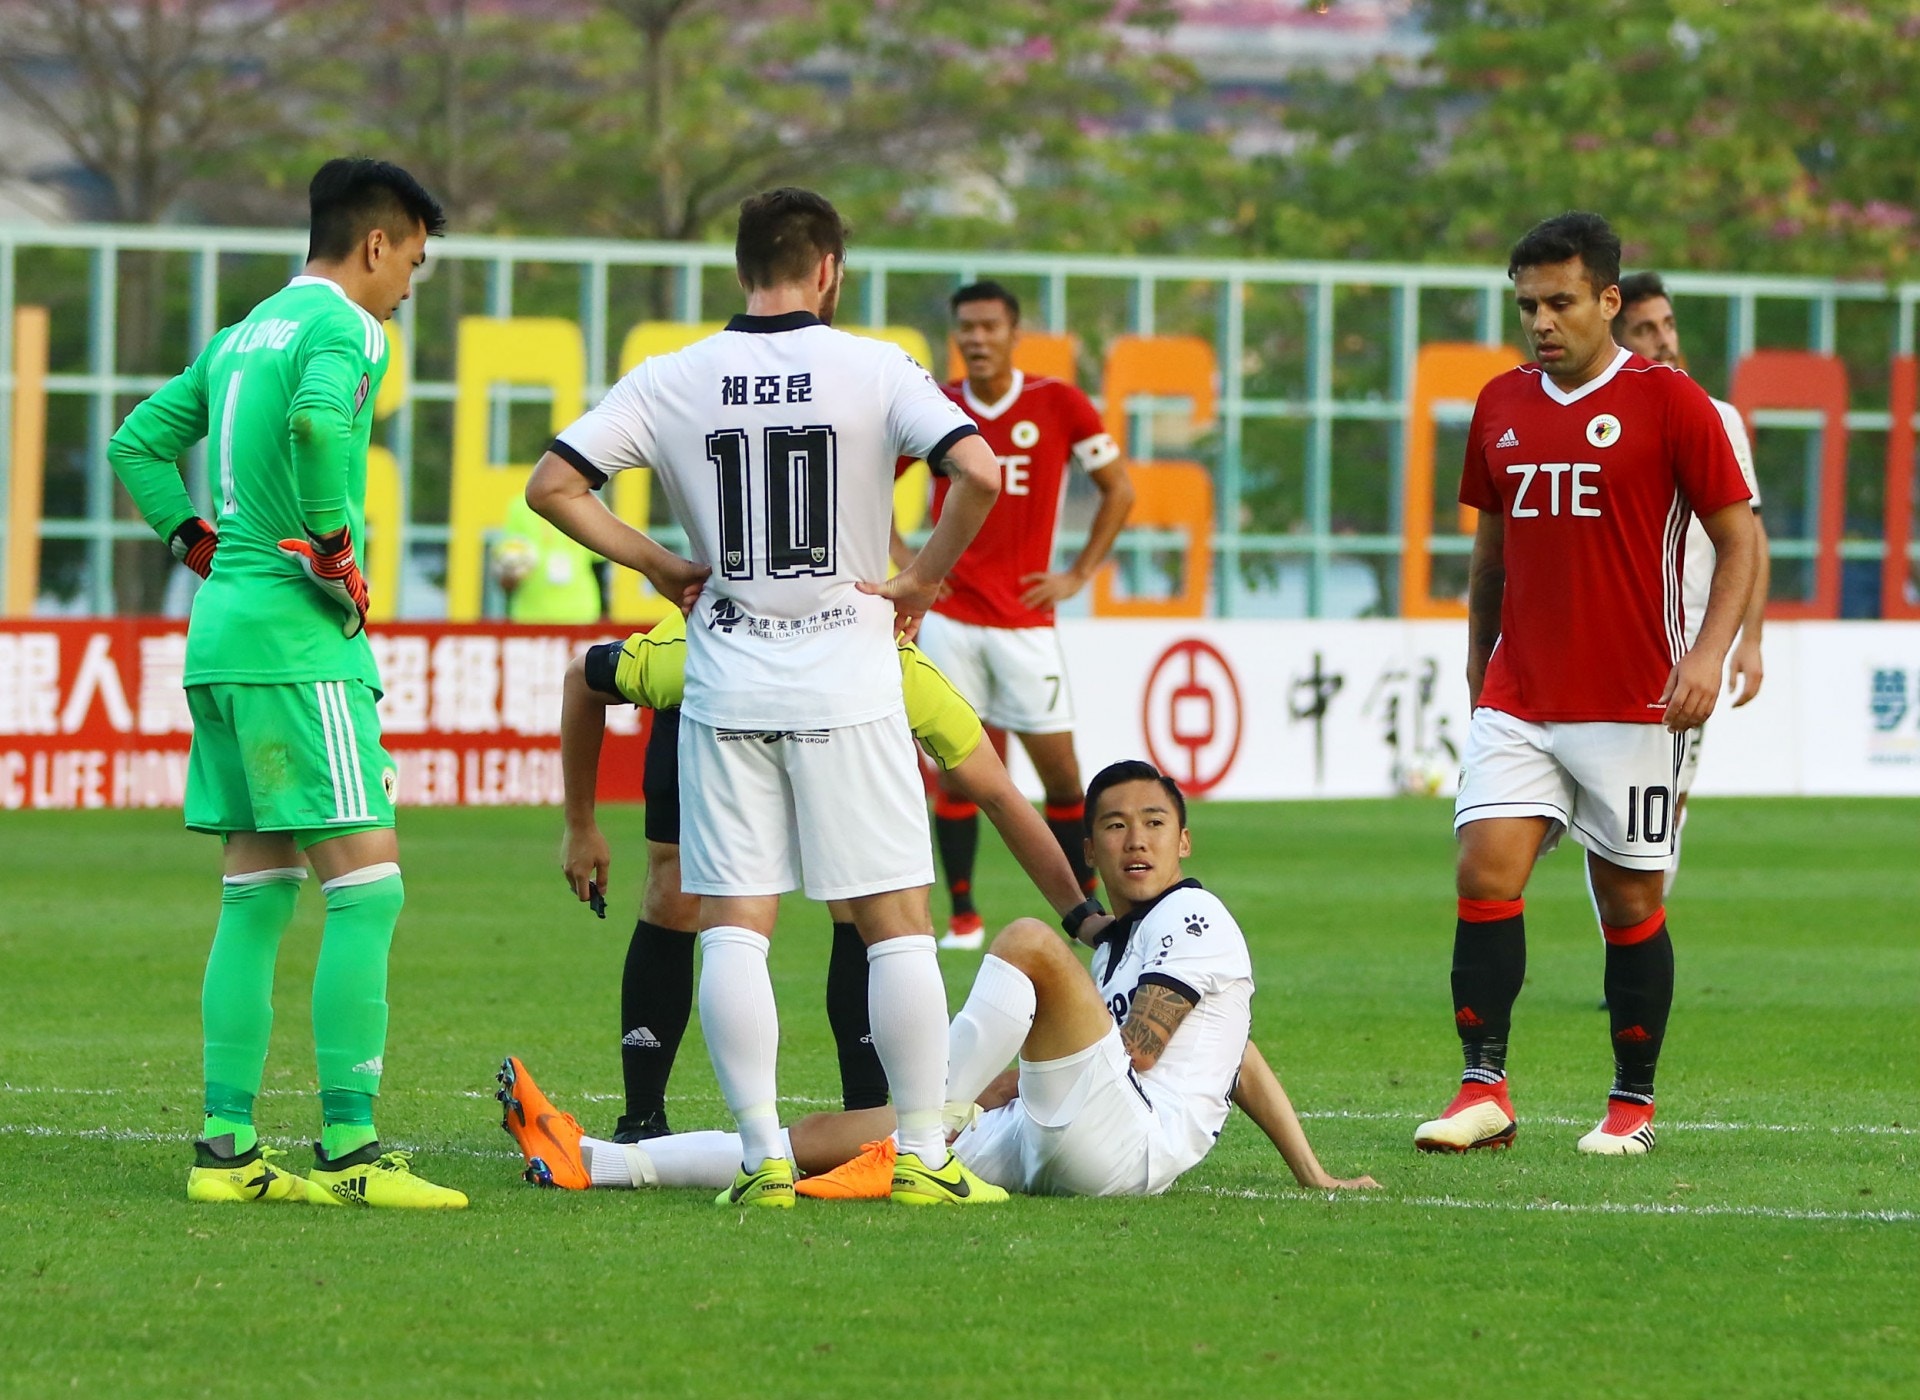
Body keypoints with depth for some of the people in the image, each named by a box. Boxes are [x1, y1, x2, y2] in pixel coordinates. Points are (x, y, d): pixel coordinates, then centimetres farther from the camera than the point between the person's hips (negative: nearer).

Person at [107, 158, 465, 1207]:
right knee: (365, 887, -8)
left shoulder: (243, 334, 18)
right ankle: (349, 1149, -13)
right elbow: (317, 422, -30)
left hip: (222, 630, 9)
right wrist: (333, 551, -19)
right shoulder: (343, 330, -9)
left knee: (256, 893, 11)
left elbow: (138, 443, 25)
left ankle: (227, 1147, 10)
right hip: (299, 644, -9)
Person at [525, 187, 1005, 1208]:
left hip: (724, 692, 2)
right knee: (895, 921, 5)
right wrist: (921, 581, -2)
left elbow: (551, 484, -1)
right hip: (846, 687, -2)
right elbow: (978, 472, -15)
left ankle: (761, 1154, -3)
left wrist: (662, 566, 7)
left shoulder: (671, 382, 2)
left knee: (734, 925, 4)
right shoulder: (874, 370, -4)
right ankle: (923, 1153, 4)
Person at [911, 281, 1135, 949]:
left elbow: (1119, 491, 6)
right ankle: (963, 915, 4)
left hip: (1025, 618, -1)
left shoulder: (1057, 403, -3)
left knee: (1061, 774, -1)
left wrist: (1078, 574, -1)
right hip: (950, 614, 1)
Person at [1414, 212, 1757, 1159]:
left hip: (1632, 704, -4)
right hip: (1517, 703, 4)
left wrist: (1709, 653, -16)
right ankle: (1484, 1090, -10)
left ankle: (1633, 1106, 14)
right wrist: (1479, 664, 19)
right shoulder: (1502, 406, 10)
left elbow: (1739, 539, -4)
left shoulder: (1667, 401, -5)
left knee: (1629, 902, 3)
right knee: (1485, 875, -11)